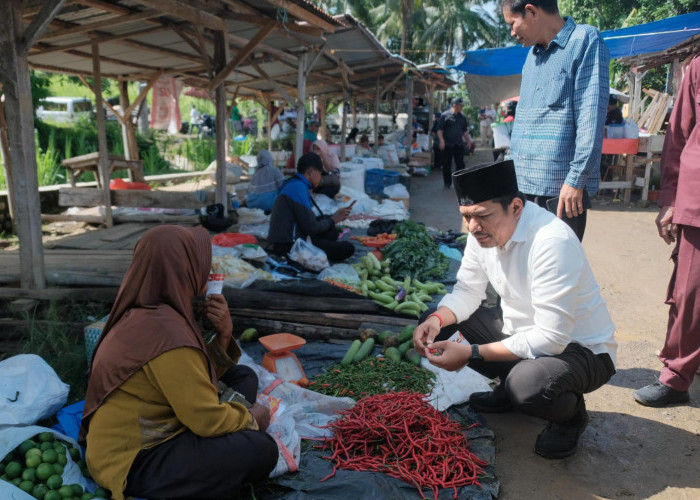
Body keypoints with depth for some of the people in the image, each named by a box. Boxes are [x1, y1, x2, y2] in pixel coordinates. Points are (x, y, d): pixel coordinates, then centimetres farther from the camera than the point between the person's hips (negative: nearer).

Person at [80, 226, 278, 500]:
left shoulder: (149, 313, 2)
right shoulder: (167, 332, -28)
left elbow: (199, 376, 8)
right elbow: (208, 419, -23)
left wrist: (223, 334, -9)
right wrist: (250, 417, -4)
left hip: (141, 434, 10)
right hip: (133, 463, -10)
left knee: (243, 377, 10)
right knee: (260, 450, -21)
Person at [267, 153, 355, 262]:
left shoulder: (294, 185, 17)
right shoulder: (298, 188, -15)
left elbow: (308, 220, 16)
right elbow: (311, 228, -17)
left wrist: (334, 216, 10)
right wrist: (332, 220, 0)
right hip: (289, 246, -11)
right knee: (348, 248, -14)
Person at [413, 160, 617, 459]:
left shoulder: (552, 241, -31)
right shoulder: (483, 232, -7)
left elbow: (550, 338, -32)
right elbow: (467, 291, 3)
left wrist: (471, 353, -32)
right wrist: (437, 319, -18)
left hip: (581, 349, -7)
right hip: (524, 334, 7)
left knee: (527, 384, -38)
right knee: (441, 323, -3)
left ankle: (571, 415, 0)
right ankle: (509, 390, 14)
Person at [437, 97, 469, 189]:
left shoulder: (463, 117, 10)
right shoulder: (445, 115, -7)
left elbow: (465, 130, 21)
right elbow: (440, 129, -9)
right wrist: (441, 140, -19)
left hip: (459, 145, 4)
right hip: (447, 145, -4)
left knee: (460, 164, 3)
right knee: (446, 165, 4)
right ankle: (447, 184, 16)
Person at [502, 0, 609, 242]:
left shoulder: (585, 41, -5)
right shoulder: (532, 55, 17)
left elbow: (591, 117, -13)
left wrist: (576, 180, -18)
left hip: (561, 189, -7)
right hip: (523, 185, 7)